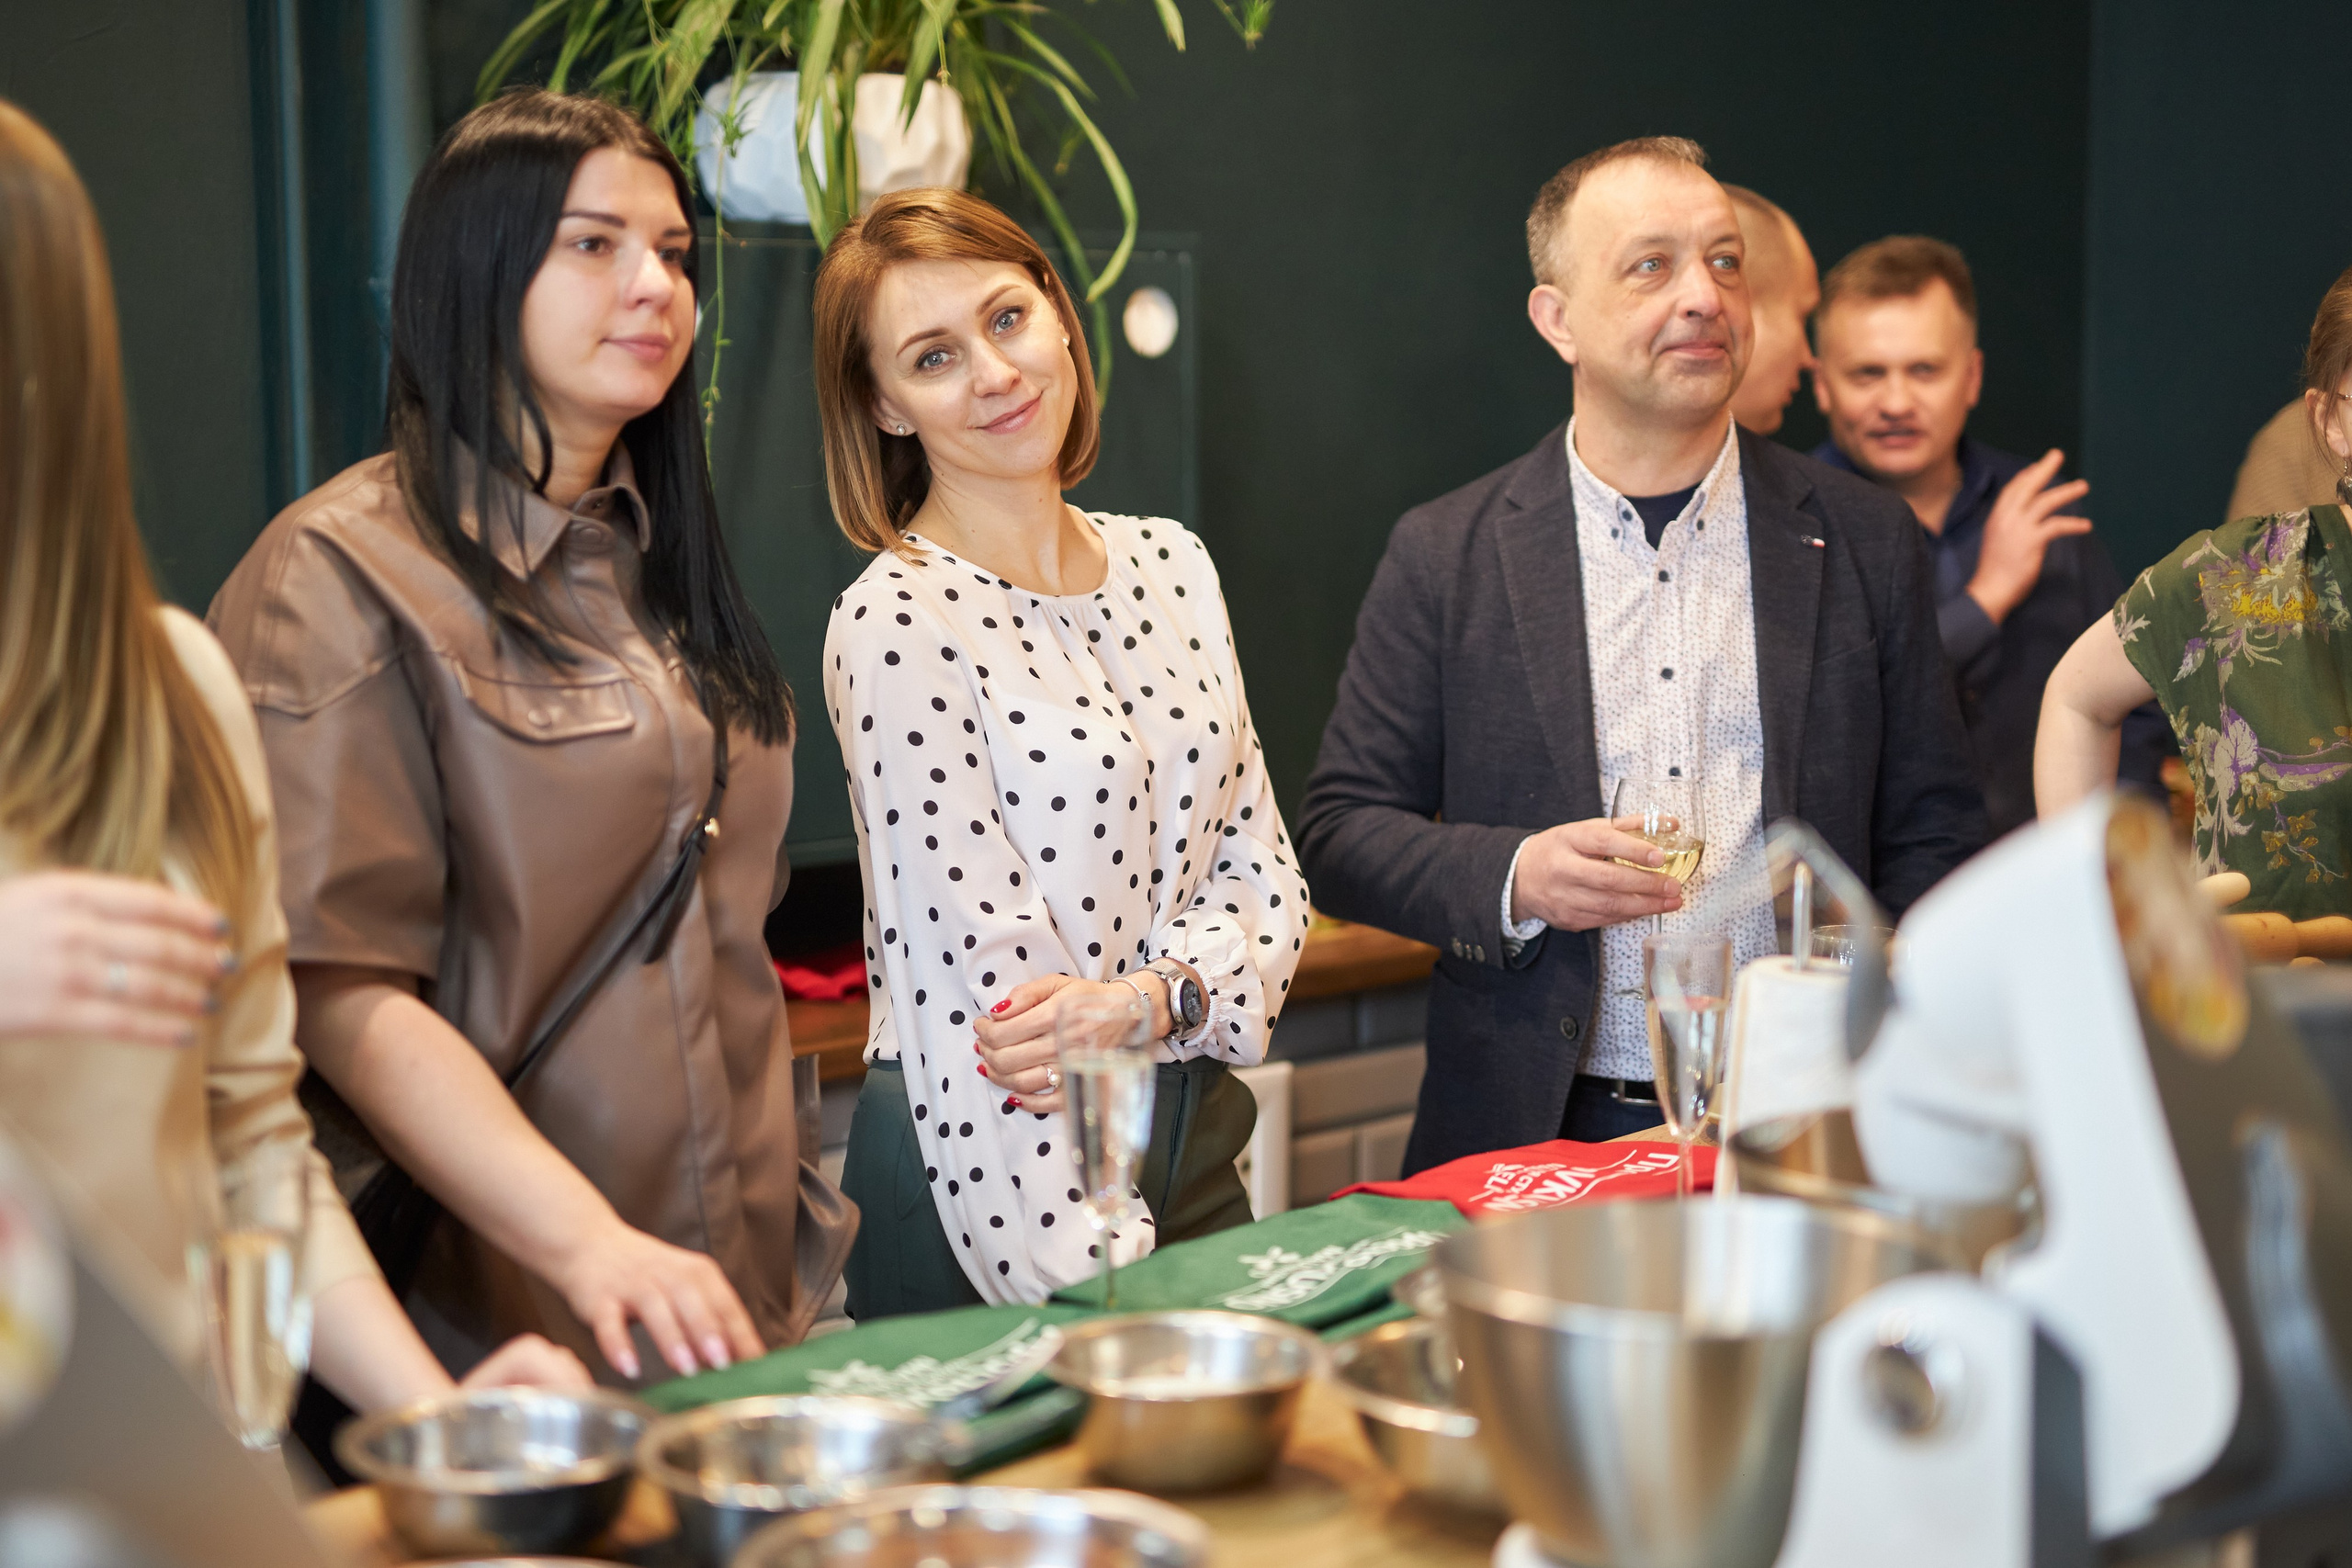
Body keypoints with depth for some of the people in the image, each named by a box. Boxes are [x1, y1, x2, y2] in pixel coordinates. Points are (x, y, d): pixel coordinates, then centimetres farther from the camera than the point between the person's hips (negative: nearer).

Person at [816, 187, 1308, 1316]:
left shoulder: (1169, 567, 5)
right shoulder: (896, 626, -14)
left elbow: (1262, 867, 6)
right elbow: (983, 986, -17)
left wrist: (1154, 995, -15)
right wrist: (1098, 1295, -19)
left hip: (1195, 1137, 6)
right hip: (1000, 1174, -6)